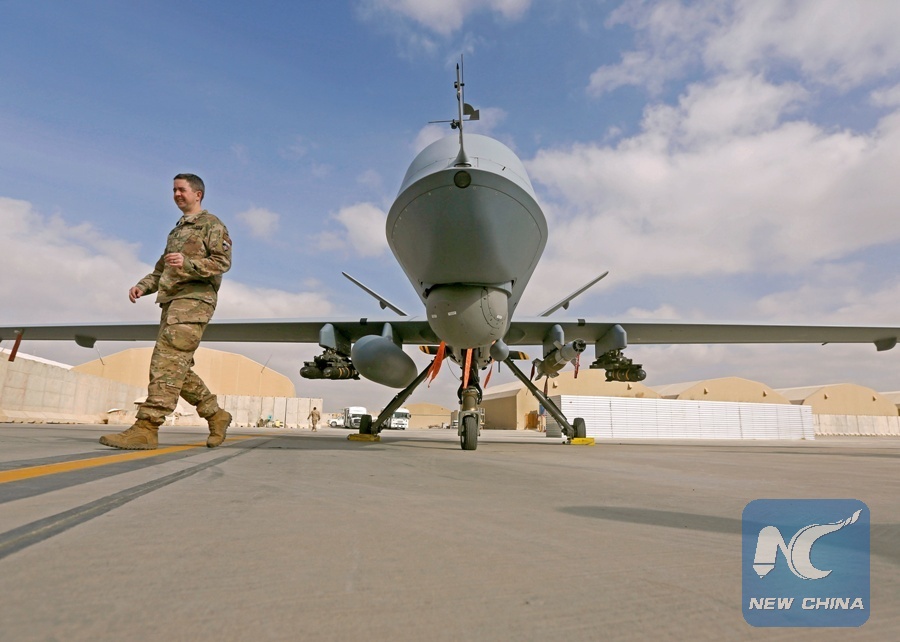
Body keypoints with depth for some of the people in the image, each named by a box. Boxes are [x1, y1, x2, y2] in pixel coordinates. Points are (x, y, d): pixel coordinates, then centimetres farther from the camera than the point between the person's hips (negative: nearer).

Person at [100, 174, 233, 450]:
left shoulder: (212, 225, 4)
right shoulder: (177, 231, 29)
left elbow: (222, 262, -10)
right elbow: (161, 270, 28)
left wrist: (187, 264, -25)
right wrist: (142, 285, 9)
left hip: (193, 300, -9)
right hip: (171, 302, 9)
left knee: (167, 362, -18)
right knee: (178, 368, 5)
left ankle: (146, 429, -21)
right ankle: (216, 415, 14)